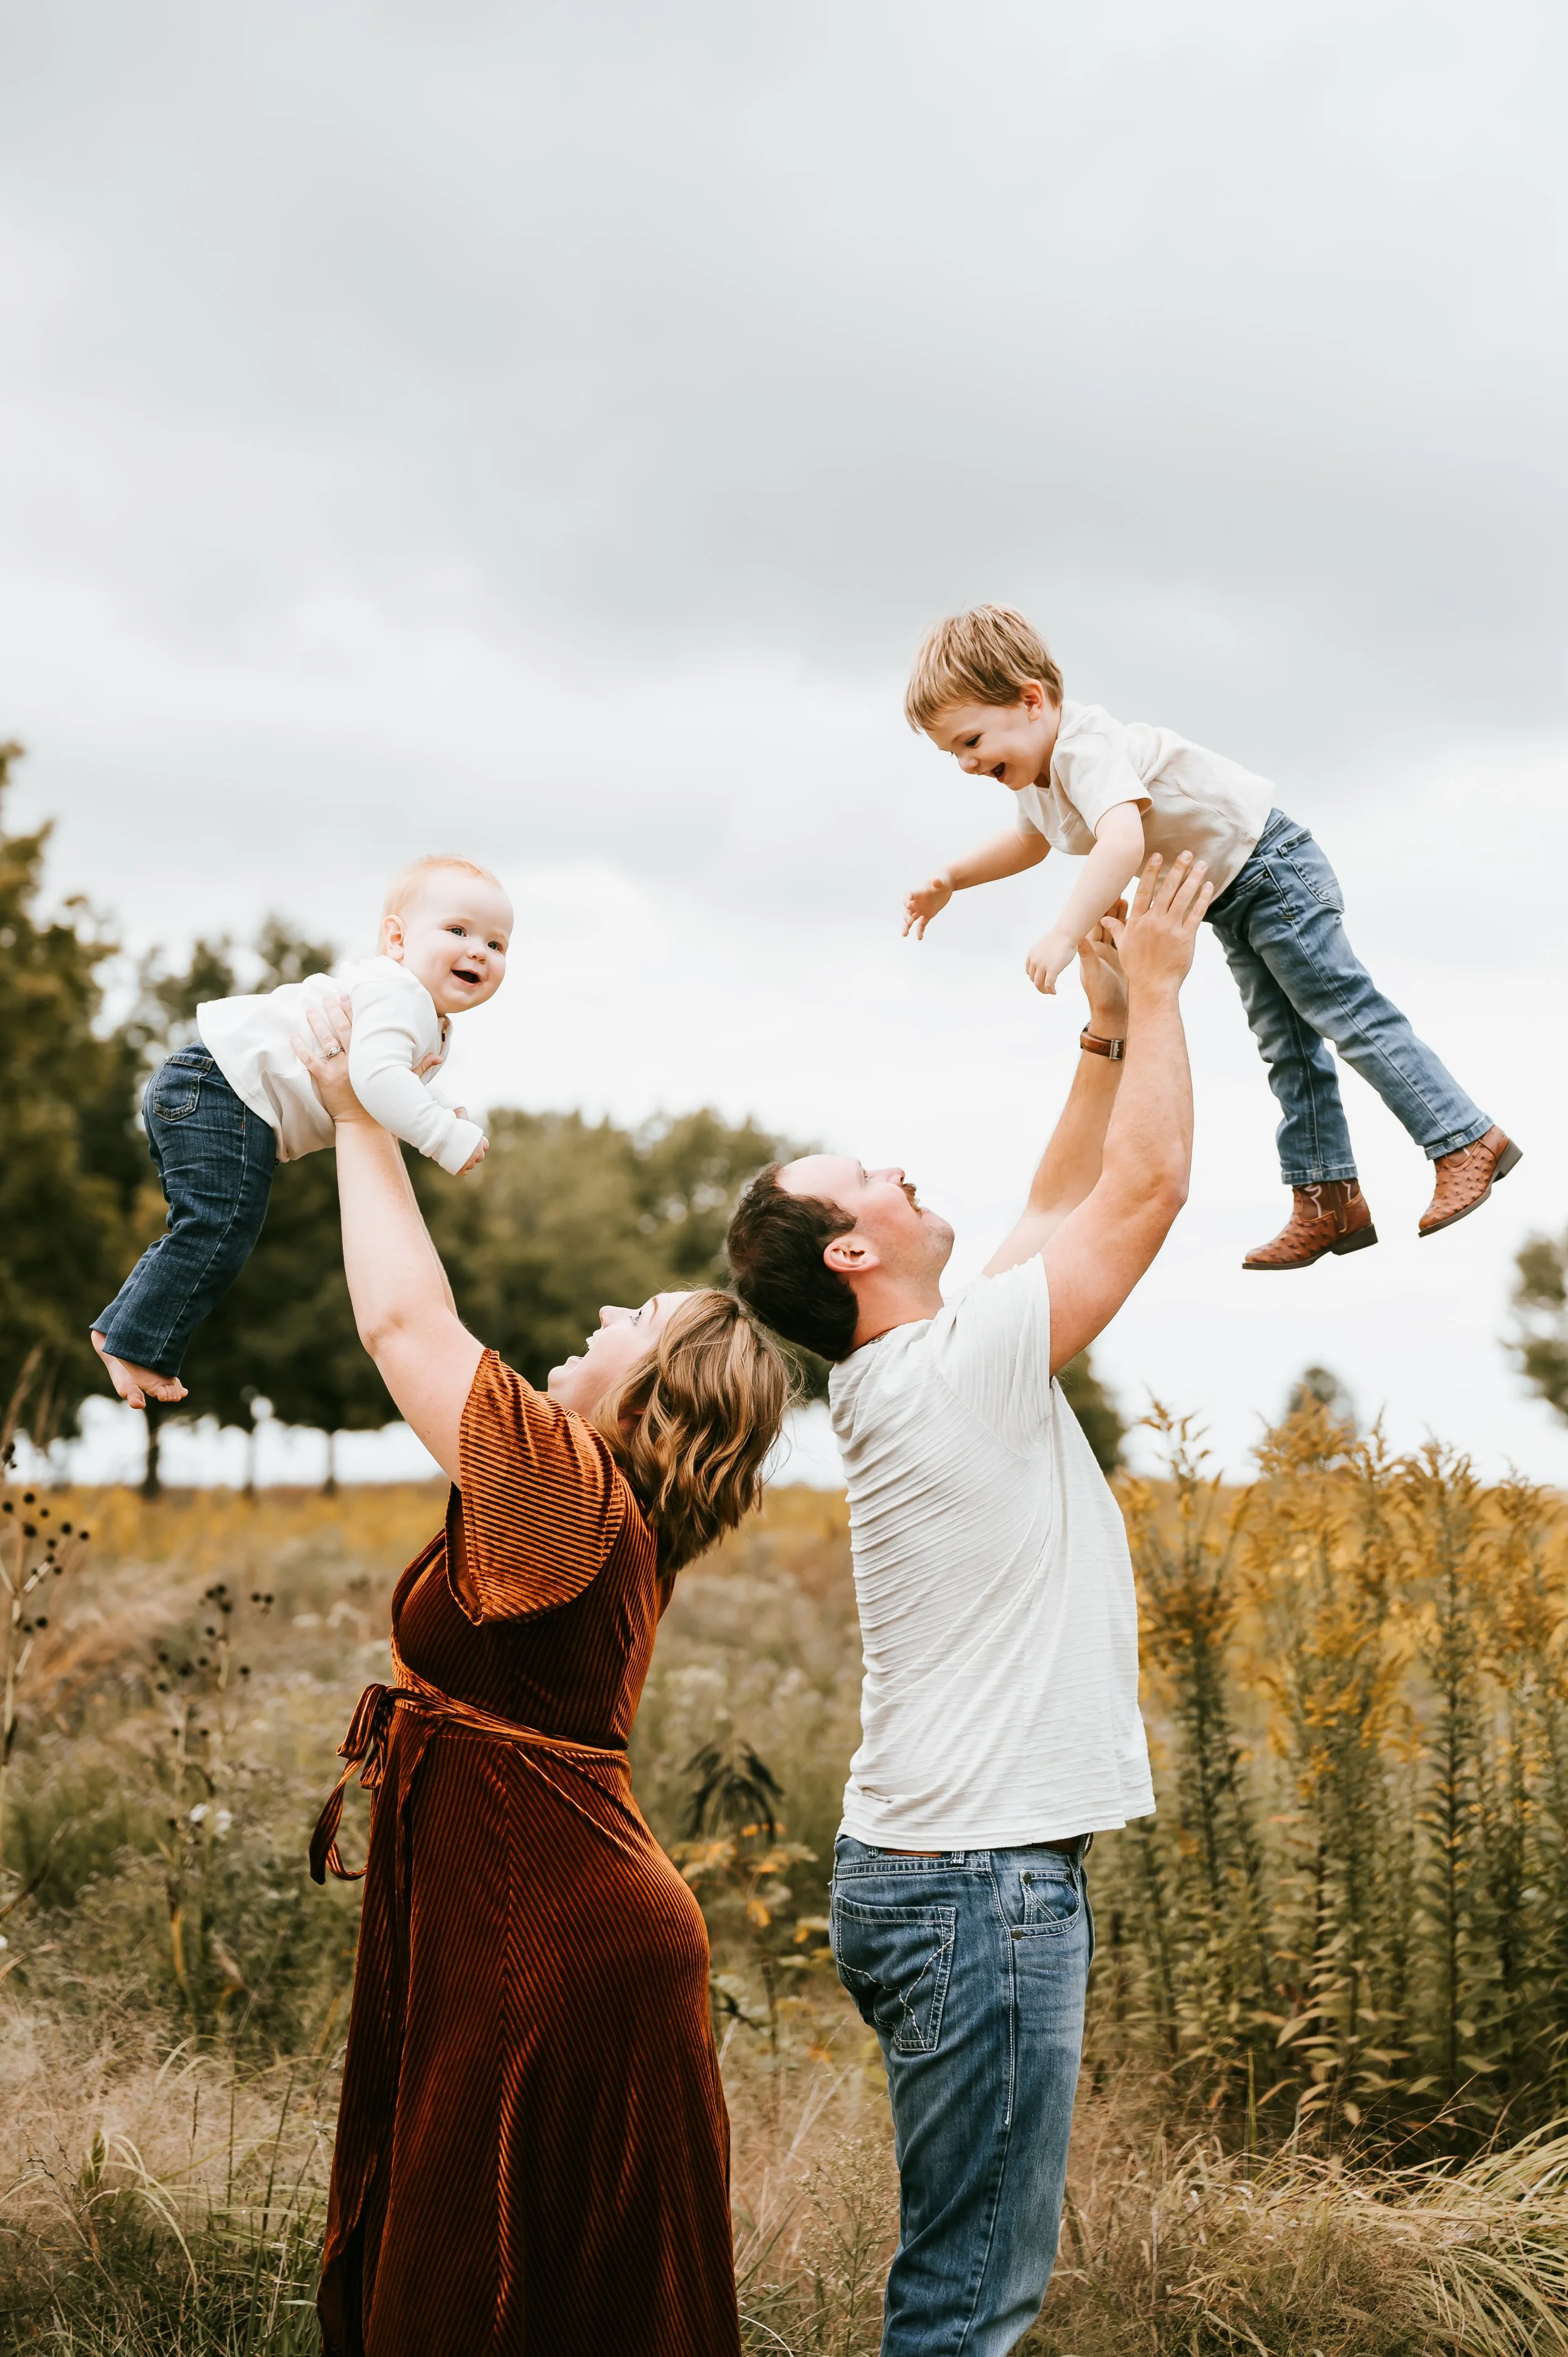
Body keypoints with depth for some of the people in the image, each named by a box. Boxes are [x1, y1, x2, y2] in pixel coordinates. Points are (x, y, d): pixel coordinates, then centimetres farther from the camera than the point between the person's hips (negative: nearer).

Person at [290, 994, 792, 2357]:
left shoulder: (569, 1489, -17)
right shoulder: (601, 1504, 10)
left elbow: (404, 1322, -14)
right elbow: (432, 1327, 19)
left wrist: (362, 1121, -4)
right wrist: (375, 1136, 21)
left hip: (559, 1965, -10)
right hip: (530, 1947, 10)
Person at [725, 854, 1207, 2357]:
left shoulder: (925, 1376, 12)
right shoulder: (960, 1371, -15)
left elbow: (1064, 1201, 23)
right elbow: (1147, 1185, -12)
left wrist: (1110, 1027, 19)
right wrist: (1150, 989, -2)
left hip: (945, 1874, 10)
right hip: (978, 1887, -10)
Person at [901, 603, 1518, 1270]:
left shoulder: (1087, 749, -31)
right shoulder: (1034, 774, 3)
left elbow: (1123, 841, -50)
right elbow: (1030, 840, 27)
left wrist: (1063, 934, -58)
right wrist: (950, 880, 17)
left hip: (1270, 867, -10)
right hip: (1229, 903, 10)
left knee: (1348, 1014, -9)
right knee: (1288, 1050, 10)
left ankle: (1468, 1141, -1)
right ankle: (1329, 1202, 12)